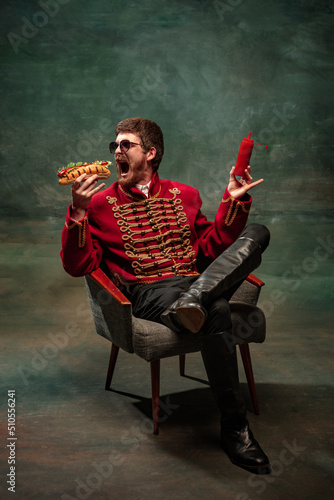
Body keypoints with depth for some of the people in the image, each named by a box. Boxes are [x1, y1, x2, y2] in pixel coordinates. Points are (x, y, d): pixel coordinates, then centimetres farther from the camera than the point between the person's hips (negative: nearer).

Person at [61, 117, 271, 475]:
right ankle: (234, 428, -23)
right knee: (216, 312, -36)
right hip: (149, 293, -4)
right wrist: (78, 212, -11)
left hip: (198, 282, 4)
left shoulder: (184, 195, 21)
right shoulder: (101, 203, 11)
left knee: (256, 233, -18)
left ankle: (191, 303, -37)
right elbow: (78, 266, 2)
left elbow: (209, 249, 16)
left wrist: (233, 201, 6)